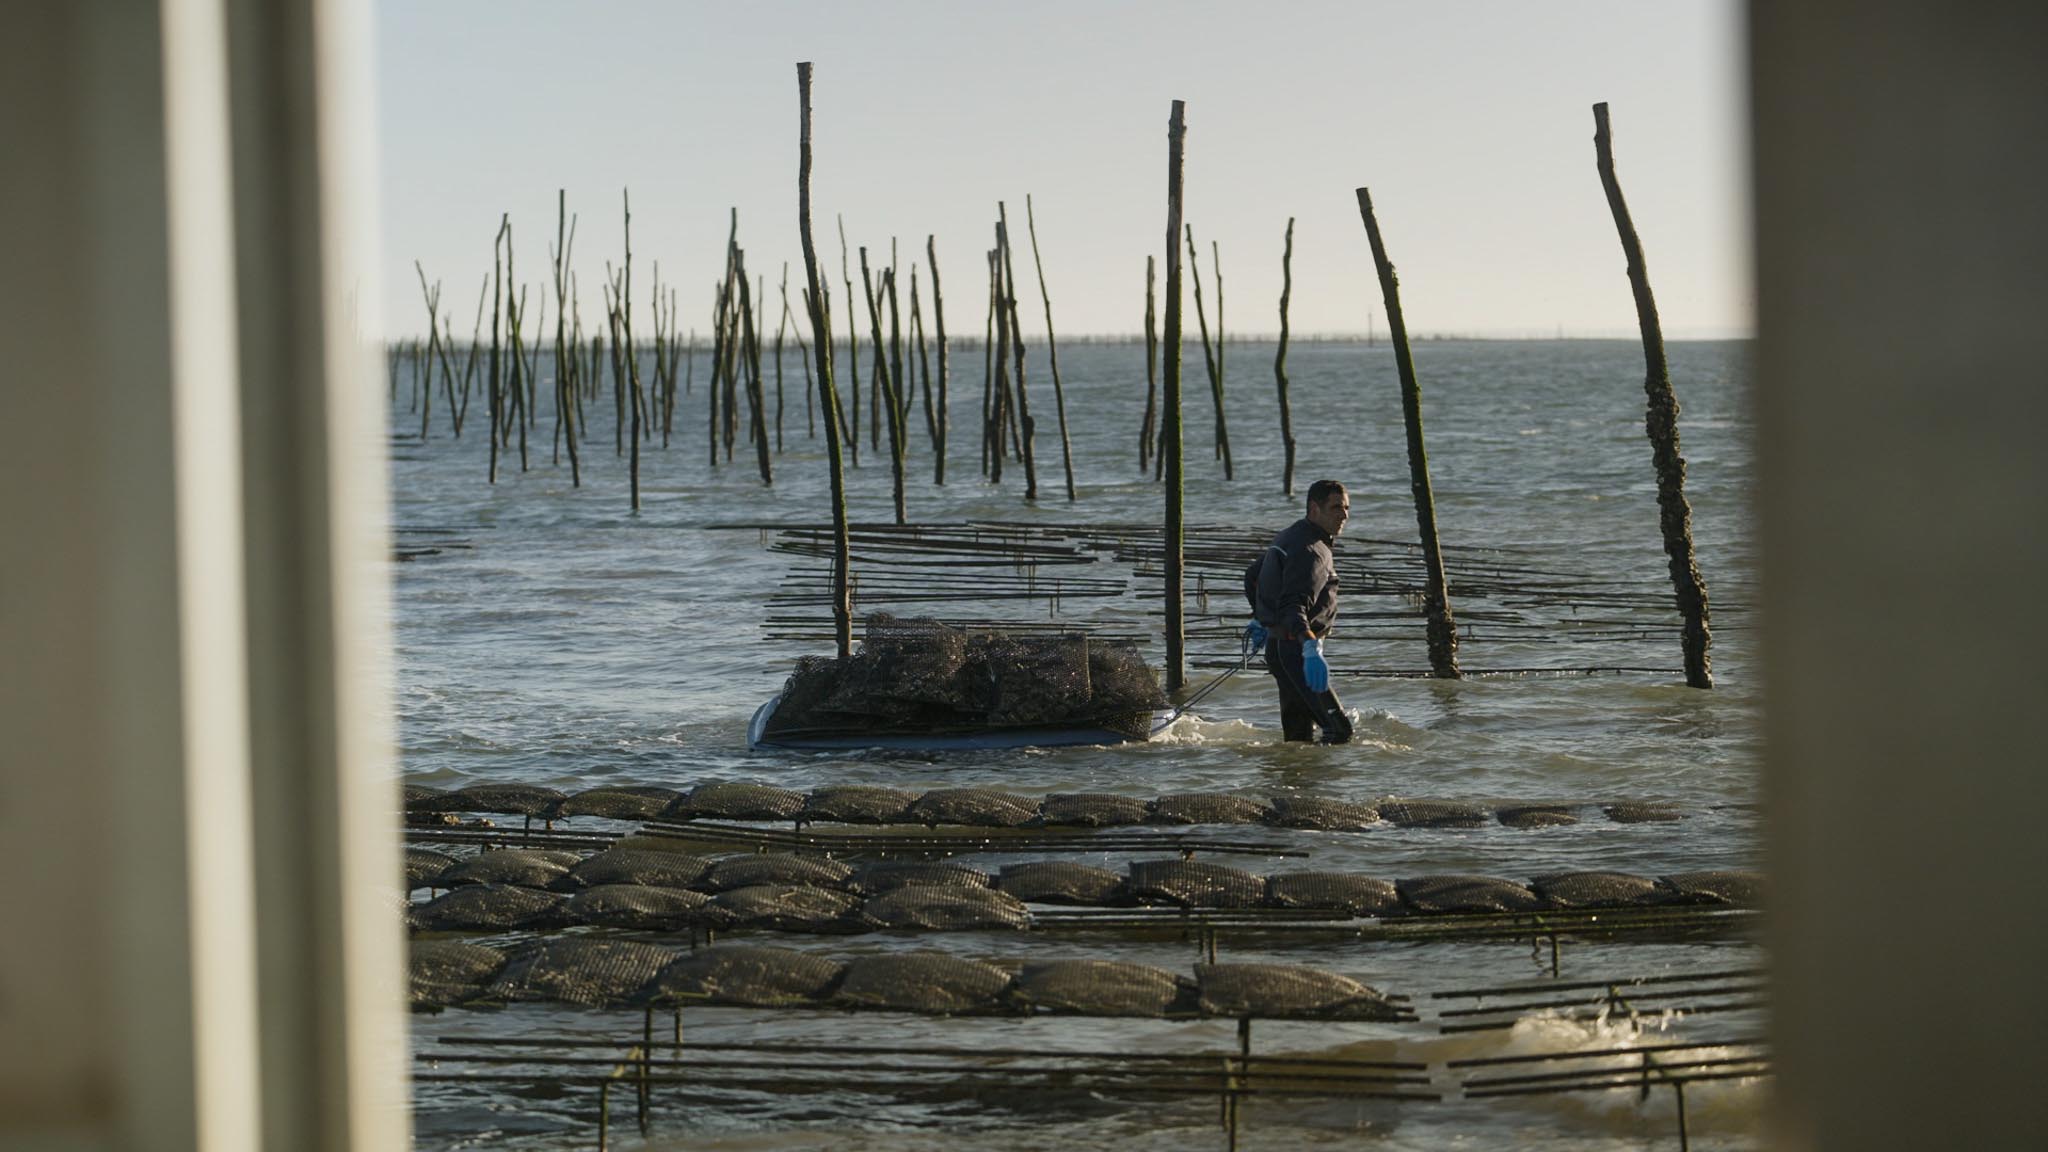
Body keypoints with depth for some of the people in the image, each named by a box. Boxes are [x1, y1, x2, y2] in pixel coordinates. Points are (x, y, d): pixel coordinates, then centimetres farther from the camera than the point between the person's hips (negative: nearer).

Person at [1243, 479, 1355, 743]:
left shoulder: (1289, 537, 14)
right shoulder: (1310, 551, -19)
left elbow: (1252, 576, 28)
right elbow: (1293, 606, -32)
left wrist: (1261, 619, 41)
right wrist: (1311, 649, -47)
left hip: (1277, 647, 11)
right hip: (1294, 649, -11)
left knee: (1299, 736, 12)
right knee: (1339, 729, -19)